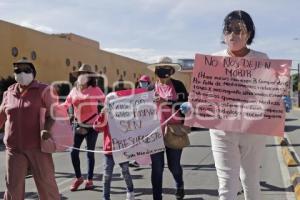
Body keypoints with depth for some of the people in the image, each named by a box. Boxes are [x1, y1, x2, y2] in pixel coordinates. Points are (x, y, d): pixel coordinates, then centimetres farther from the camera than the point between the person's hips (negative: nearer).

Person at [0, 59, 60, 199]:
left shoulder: (43, 90, -3)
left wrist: (47, 129, -27)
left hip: (38, 146, -3)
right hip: (14, 148, 4)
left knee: (46, 182, 3)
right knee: (13, 185, 8)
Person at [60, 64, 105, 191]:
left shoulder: (95, 90, -6)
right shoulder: (74, 90, 5)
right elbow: (66, 105, 10)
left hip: (92, 126, -3)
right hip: (78, 125, 3)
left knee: (90, 153, 5)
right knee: (74, 152, -1)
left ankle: (89, 180, 20)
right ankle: (78, 178, 21)